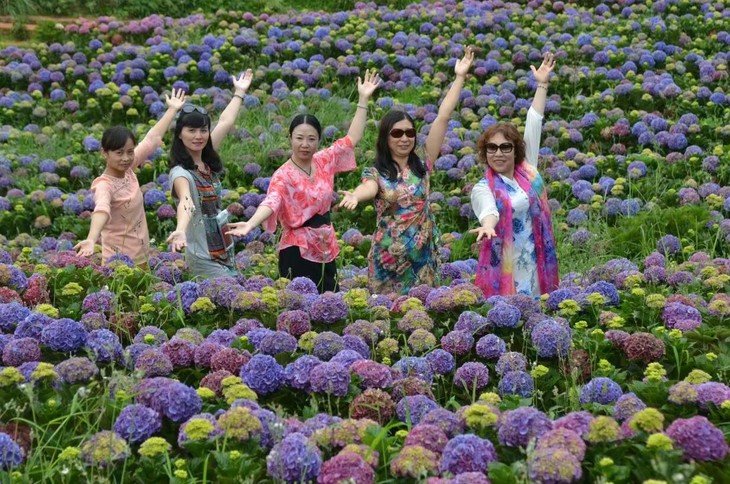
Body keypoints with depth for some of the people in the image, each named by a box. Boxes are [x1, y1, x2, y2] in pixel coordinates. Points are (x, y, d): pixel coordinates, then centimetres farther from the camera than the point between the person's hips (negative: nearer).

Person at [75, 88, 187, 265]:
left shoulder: (127, 170, 1)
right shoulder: (104, 185, -20)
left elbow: (152, 139, 12)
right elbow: (101, 210, -42)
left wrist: (172, 110, 21)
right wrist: (91, 240, -60)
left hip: (141, 257, 8)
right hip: (119, 262, -8)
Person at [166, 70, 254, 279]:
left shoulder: (208, 163, 6)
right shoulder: (181, 173, -16)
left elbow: (225, 123, 19)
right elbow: (186, 203, -37)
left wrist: (239, 93, 30)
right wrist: (181, 230, -56)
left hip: (224, 251, 8)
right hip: (203, 258, -8)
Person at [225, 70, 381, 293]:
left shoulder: (324, 161, 4)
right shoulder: (283, 175, -14)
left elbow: (352, 138, 11)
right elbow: (271, 203, -31)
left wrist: (363, 99, 8)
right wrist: (250, 224, -51)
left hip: (325, 249, 6)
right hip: (298, 251, -6)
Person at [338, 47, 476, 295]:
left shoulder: (423, 167, 5)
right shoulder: (376, 173, -1)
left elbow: (442, 117, 2)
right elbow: (369, 188, -26)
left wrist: (460, 77, 0)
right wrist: (354, 196, -51)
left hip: (422, 256, 2)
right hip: (388, 258, -2)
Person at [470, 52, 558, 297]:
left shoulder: (527, 170, 8)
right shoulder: (483, 188, -5)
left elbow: (534, 125, 10)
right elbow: (488, 210, -28)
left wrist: (542, 85, 12)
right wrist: (488, 226, -51)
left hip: (538, 263, 4)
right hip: (505, 267, -4)